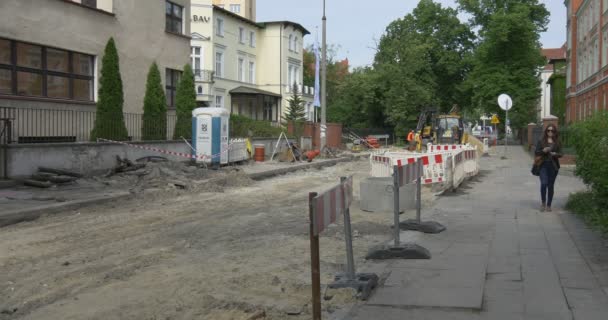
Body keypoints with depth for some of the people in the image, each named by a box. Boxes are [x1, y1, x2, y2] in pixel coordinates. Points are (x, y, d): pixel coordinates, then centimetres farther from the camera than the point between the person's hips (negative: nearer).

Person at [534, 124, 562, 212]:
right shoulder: (541, 141, 5)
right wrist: (543, 151, -16)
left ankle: (549, 205, 15)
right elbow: (536, 152, 2)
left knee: (550, 185, 5)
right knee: (544, 183, -15)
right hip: (543, 165, -1)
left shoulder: (557, 142, 8)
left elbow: (560, 154, 5)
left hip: (553, 165, 1)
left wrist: (555, 154, -17)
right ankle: (543, 202, 5)